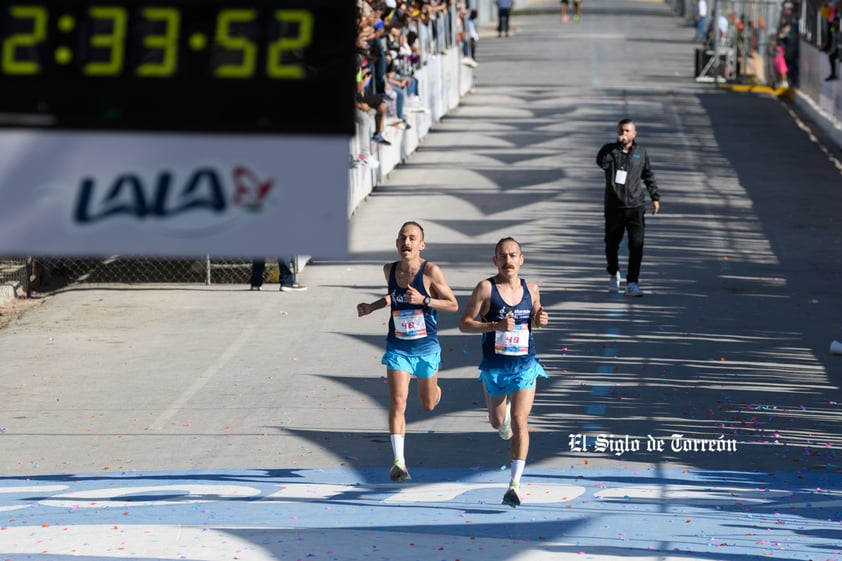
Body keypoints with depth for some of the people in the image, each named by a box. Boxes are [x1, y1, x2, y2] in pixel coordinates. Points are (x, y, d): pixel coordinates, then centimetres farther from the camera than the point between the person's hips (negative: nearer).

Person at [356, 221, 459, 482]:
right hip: (398, 348, 2)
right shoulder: (389, 270, -1)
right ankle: (399, 461, -15)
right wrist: (371, 307, 8)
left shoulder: (430, 271, -15)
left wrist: (424, 300, -23)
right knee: (397, 402, -14)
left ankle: (436, 389, 55)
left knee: (428, 404, 16)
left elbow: (453, 305, -10)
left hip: (426, 347, -2)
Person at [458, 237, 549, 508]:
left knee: (520, 421, -12)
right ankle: (504, 420, 57)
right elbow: (464, 323, -10)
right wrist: (495, 326, -23)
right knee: (497, 422, 17)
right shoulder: (486, 288, -9)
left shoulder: (531, 289, 2)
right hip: (494, 366, -1)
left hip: (525, 365, 1)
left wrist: (541, 320, -5)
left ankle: (515, 483, -13)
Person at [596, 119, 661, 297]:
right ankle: (614, 274, 36)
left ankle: (632, 283, -6)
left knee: (636, 245, -9)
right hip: (614, 207, -1)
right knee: (612, 244, 9)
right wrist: (618, 145, -24)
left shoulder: (641, 152, 6)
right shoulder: (610, 149, -1)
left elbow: (648, 175, 18)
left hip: (635, 206, 1)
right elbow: (601, 162, -24)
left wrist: (655, 197, 17)